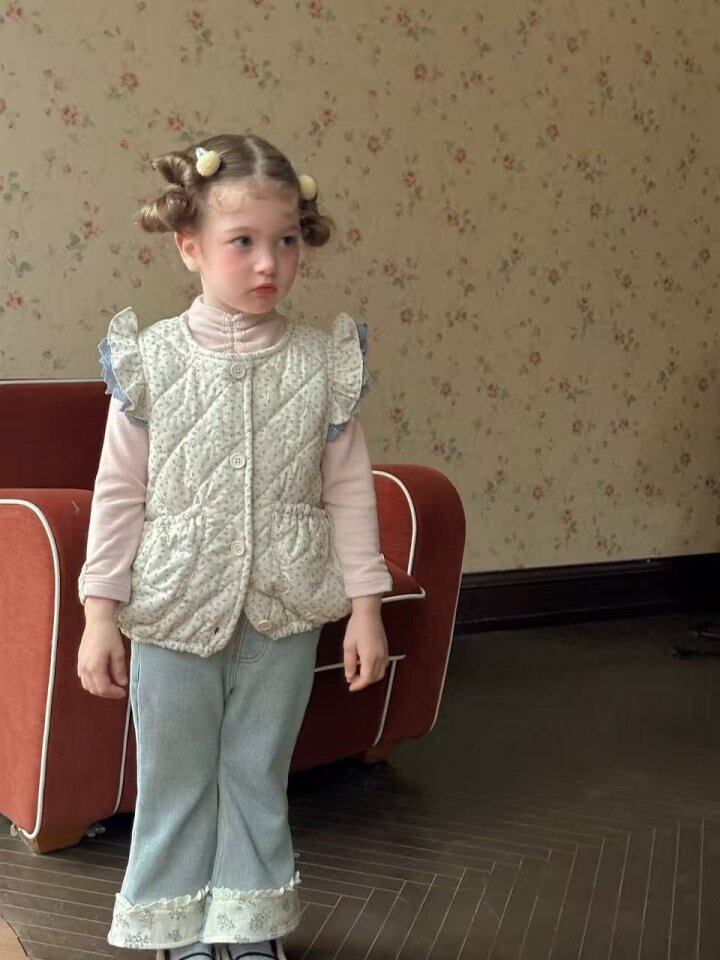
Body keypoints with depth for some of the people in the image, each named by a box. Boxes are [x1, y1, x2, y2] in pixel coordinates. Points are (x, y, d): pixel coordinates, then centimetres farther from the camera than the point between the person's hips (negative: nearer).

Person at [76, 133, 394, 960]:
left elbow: (348, 489, 1)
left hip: (282, 612, 1)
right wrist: (99, 612, -4)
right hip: (174, 609, -1)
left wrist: (365, 604, 0)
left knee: (258, 775, 15)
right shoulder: (151, 359, -7)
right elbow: (119, 494, -4)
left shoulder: (323, 361, -4)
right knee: (175, 777, 13)